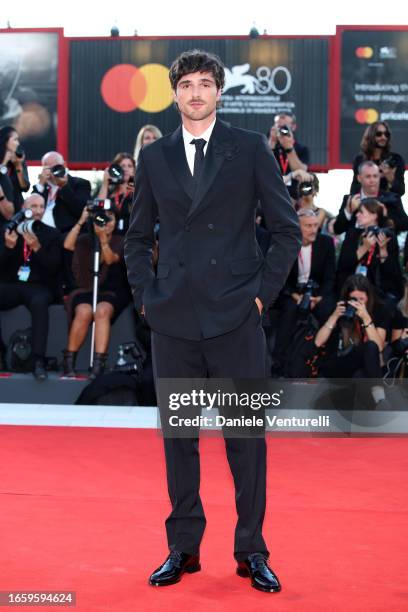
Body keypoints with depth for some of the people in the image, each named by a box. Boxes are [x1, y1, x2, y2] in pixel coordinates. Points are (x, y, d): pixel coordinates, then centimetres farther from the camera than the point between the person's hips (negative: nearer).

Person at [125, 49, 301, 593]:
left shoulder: (251, 150, 3)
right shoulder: (154, 157, 10)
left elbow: (287, 229, 5)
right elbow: (137, 237, 17)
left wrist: (264, 290, -2)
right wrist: (144, 295, 6)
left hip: (236, 317, -2)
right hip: (173, 319, 2)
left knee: (246, 434, 2)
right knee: (178, 433, 8)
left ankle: (252, 551, 14)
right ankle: (183, 548, 20)